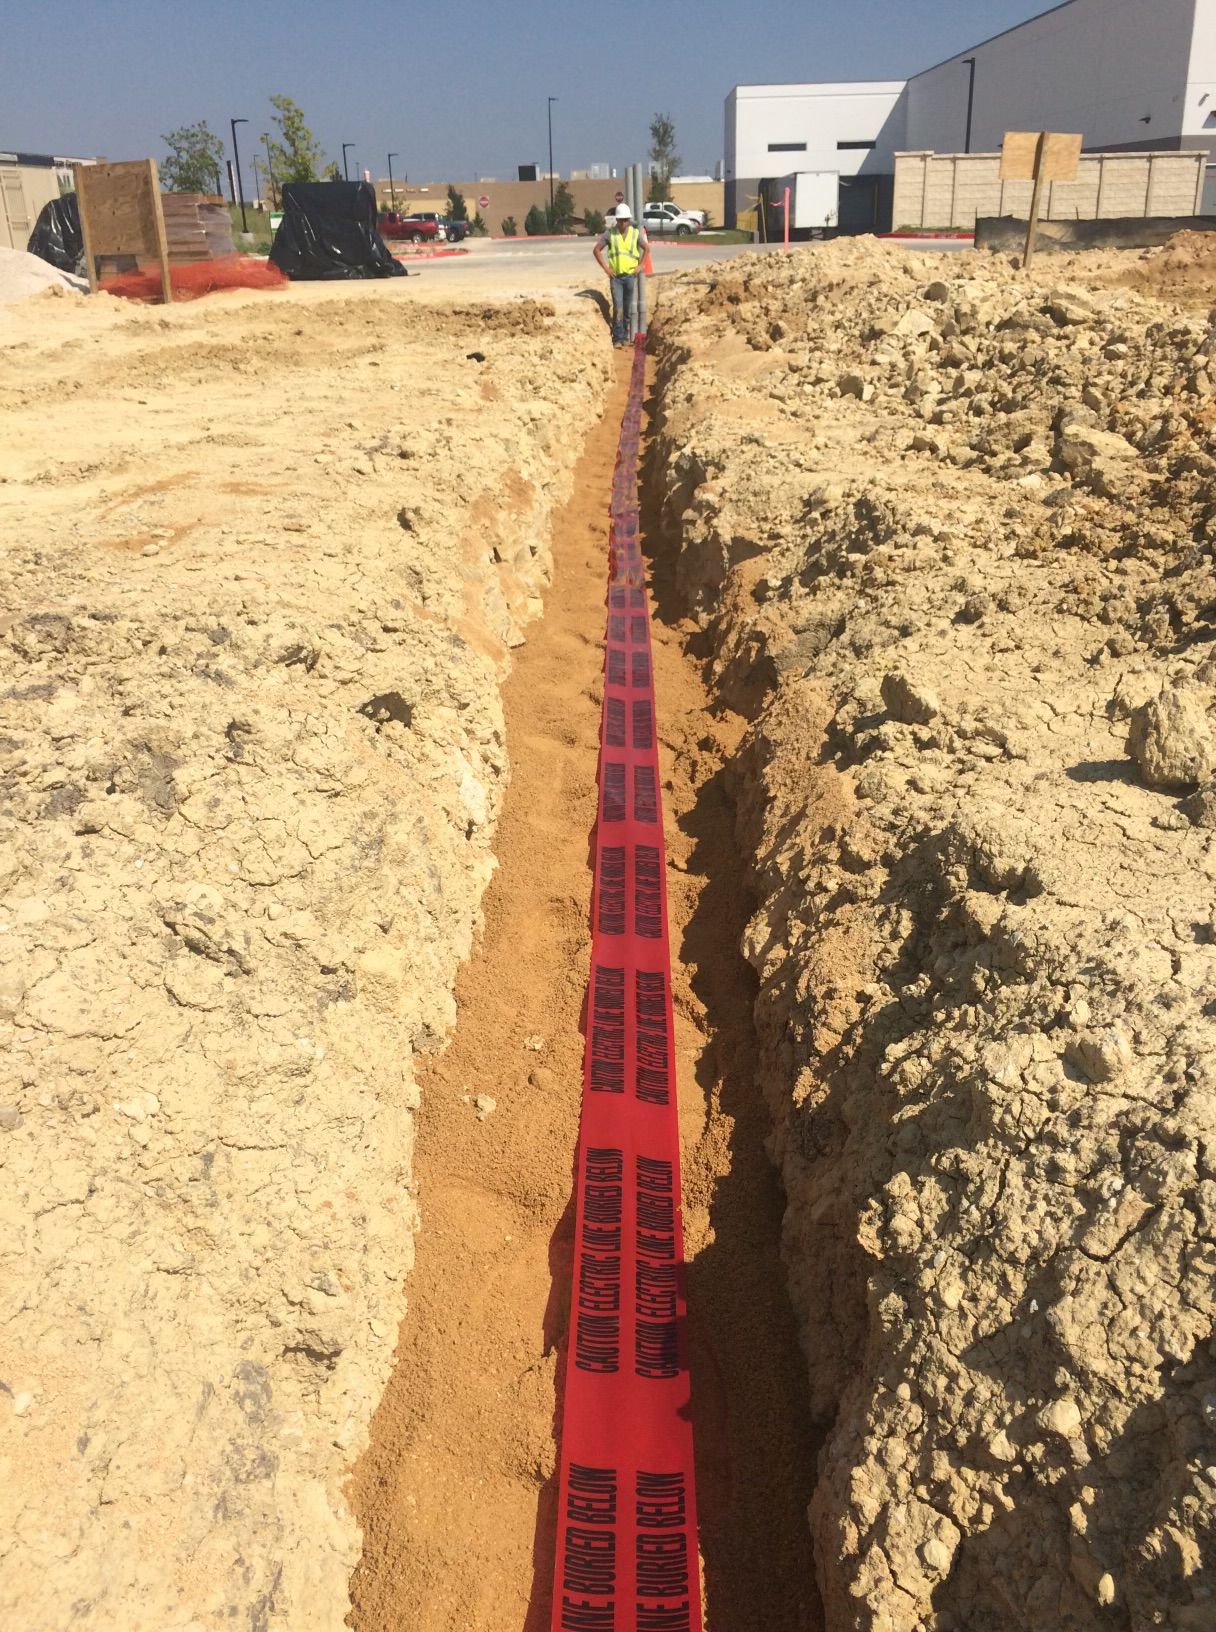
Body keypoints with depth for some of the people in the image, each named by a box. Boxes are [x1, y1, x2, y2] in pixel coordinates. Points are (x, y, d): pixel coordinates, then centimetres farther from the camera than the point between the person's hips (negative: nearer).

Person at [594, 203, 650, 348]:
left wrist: (640, 265, 4)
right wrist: (605, 268, -1)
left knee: (628, 308, 7)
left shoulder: (636, 233, 1)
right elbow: (597, 250, 4)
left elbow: (647, 248, 11)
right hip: (615, 276, -1)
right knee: (618, 307, -11)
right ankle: (618, 337, -5)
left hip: (630, 275, 1)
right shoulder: (610, 233, -2)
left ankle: (626, 336, 18)